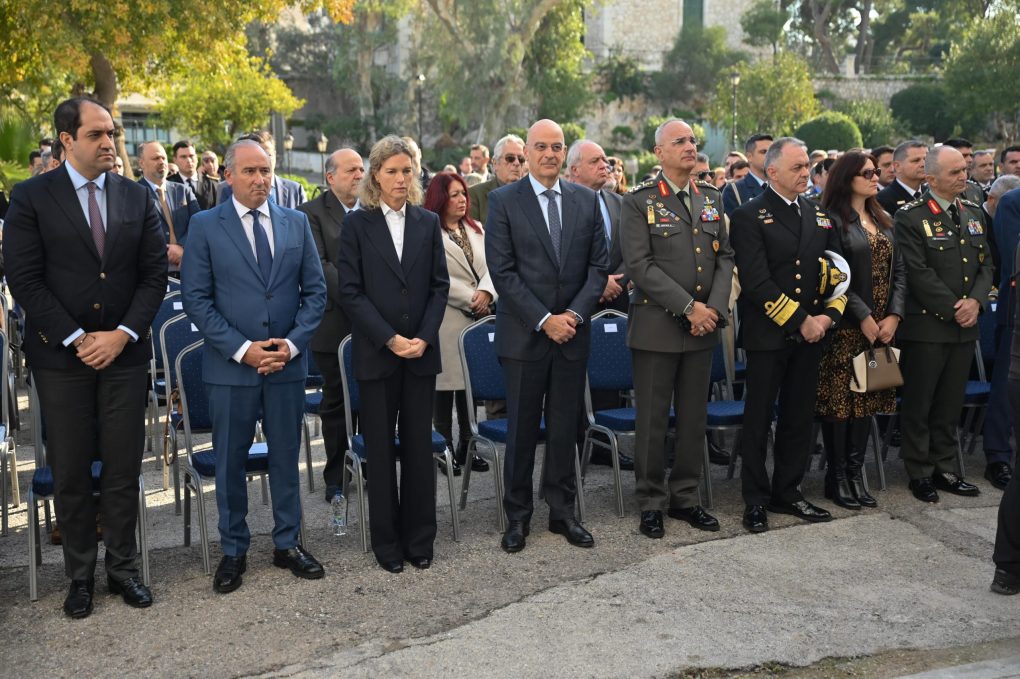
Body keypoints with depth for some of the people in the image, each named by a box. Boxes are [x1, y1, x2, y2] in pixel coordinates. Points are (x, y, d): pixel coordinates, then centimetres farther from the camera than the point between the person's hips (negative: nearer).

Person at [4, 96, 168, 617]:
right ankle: (80, 575, 20)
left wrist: (122, 334, -8)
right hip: (61, 356, -2)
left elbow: (154, 274, 4)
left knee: (123, 471, 7)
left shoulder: (137, 197, 6)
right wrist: (75, 340, -12)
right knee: (70, 473, 6)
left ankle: (123, 568, 21)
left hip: (124, 353, 2)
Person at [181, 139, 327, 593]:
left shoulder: (296, 223, 6)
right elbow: (196, 299, -6)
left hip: (287, 364, 2)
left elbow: (315, 291, 6)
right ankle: (233, 551, 22)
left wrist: (292, 344, -8)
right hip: (230, 366, -2)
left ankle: (287, 544, 25)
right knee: (230, 462, 8)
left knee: (286, 457, 11)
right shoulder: (205, 226, -2)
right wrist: (241, 349, -14)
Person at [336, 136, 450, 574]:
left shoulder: (428, 223, 8)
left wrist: (424, 337, -8)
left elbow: (440, 286, 6)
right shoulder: (357, 224, 0)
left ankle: (420, 538, 18)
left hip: (421, 353, 2)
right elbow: (350, 291, -5)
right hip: (376, 354, -2)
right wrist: (390, 339, -13)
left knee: (419, 446, 7)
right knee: (381, 451, 5)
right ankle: (387, 542, 17)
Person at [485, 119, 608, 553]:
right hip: (524, 334, -3)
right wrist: (543, 320, -14)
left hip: (572, 331, 3)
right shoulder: (503, 201, -3)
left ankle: (562, 512, 23)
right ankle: (517, 516, 19)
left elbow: (598, 265, 6)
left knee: (565, 428, 10)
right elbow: (502, 271, -8)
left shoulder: (586, 200, 8)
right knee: (522, 428, 6)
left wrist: (575, 313, -8)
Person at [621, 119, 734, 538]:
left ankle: (685, 497, 24)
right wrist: (688, 307, -16)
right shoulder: (640, 202, -4)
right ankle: (651, 503, 15)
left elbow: (725, 257, 10)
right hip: (657, 326, -5)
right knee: (653, 420, 2)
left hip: (704, 327, 5)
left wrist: (715, 306, -6)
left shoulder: (711, 199, 12)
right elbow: (640, 265, -13)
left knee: (694, 417, 11)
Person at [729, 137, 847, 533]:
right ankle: (755, 500, 13)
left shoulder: (821, 216, 12)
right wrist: (800, 320, -16)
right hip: (767, 334, -5)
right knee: (759, 420, 3)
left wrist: (829, 315, -4)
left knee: (798, 419, 12)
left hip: (810, 335, 6)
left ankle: (788, 493, 24)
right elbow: (757, 282, -16)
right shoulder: (749, 217, -7)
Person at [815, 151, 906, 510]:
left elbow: (898, 271, 10)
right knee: (839, 400, -1)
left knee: (867, 399, 8)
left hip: (881, 327, 7)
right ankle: (836, 477, 9)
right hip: (846, 328, -6)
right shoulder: (832, 220, -7)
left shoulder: (883, 221, 15)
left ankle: (856, 472, 16)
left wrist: (893, 315, -4)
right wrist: (863, 317, -16)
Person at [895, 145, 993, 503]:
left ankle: (945, 469, 24)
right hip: (926, 326, -6)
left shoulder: (973, 213, 12)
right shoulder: (910, 217, -9)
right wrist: (953, 310, -15)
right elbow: (918, 274, -15)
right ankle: (919, 472, 17)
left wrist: (975, 301, -7)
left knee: (950, 405, 13)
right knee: (918, 405, 5)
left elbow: (985, 264, 11)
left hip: (965, 326, 6)